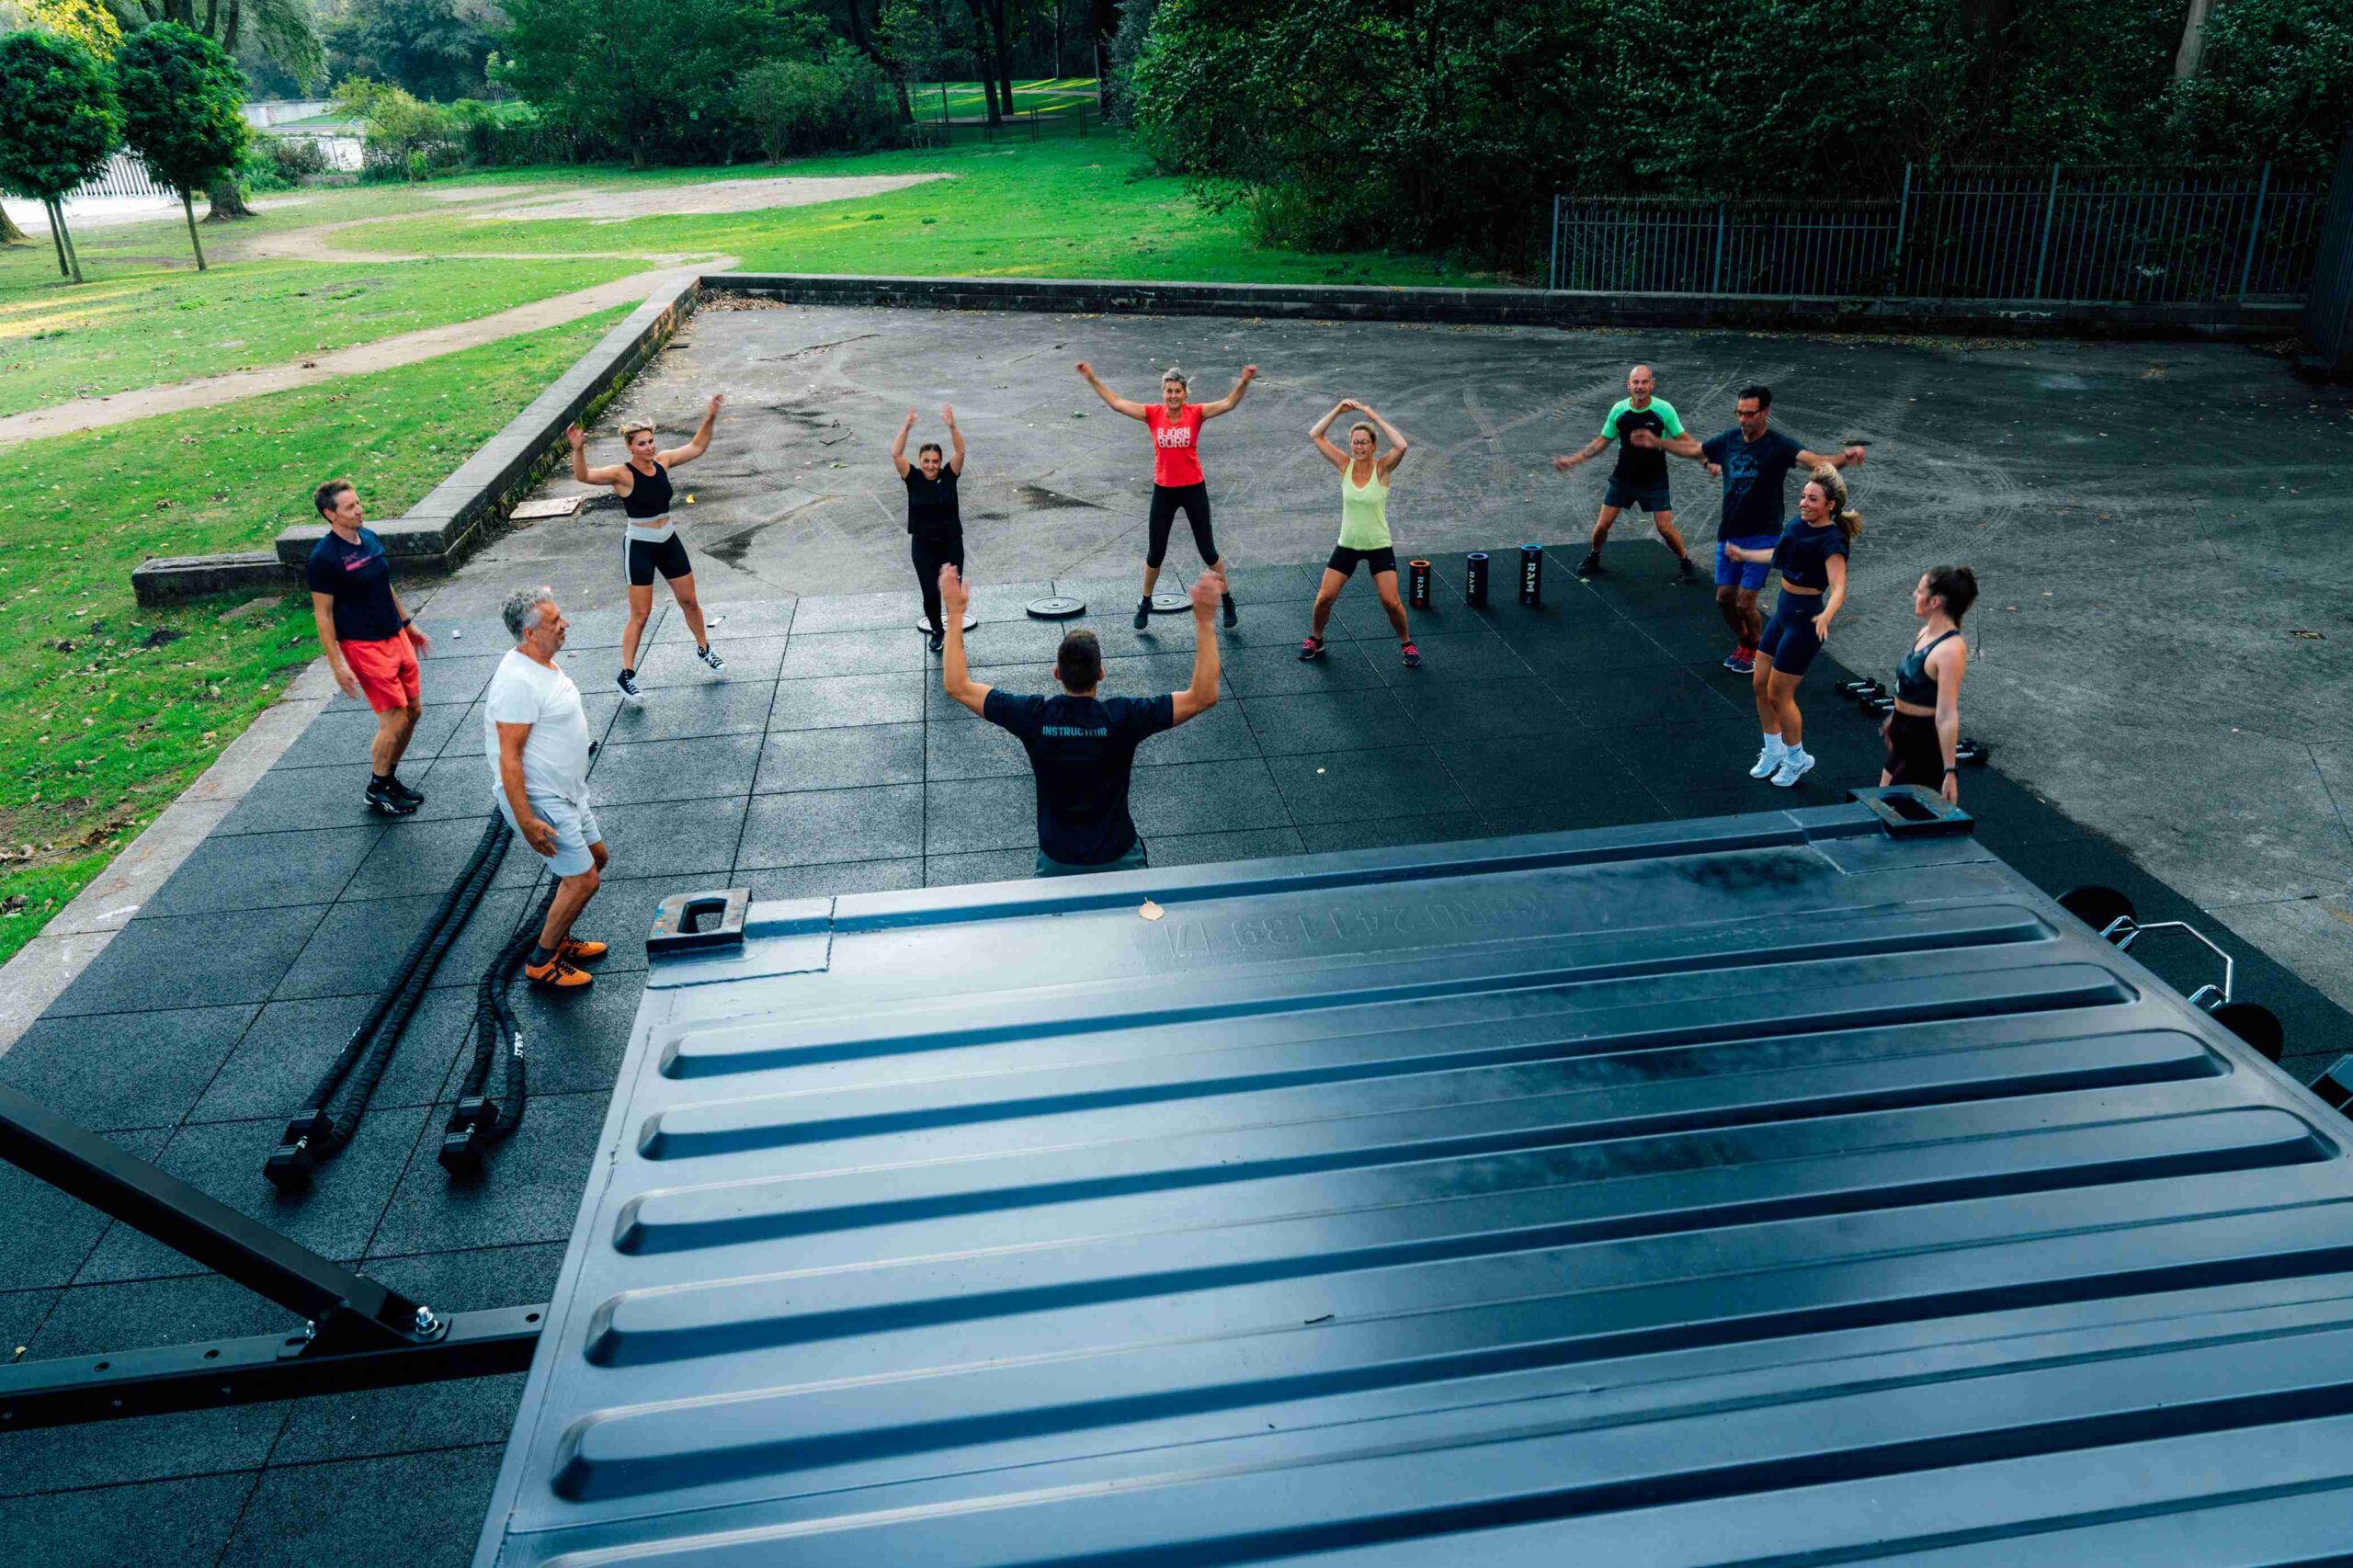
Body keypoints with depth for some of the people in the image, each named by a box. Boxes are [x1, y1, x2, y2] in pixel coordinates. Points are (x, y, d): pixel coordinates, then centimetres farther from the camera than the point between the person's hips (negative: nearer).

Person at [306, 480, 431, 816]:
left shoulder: (369, 537, 6)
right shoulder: (323, 558, -17)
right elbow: (323, 615, -13)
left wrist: (408, 625, 23)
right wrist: (336, 664, -15)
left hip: (395, 637, 8)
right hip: (363, 646, -8)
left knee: (413, 711, 12)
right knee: (394, 722, -5)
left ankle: (389, 778, 29)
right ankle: (377, 791, 15)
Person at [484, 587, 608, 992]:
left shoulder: (543, 664, 7)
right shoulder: (518, 682, -26)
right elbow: (509, 758, -26)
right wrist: (527, 823, -26)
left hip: (565, 792, 10)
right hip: (538, 801, -10)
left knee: (596, 856, 20)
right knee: (582, 880, -7)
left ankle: (559, 939, 34)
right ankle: (542, 962, 10)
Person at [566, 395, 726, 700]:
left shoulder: (662, 462, -1)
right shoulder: (623, 474, -18)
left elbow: (696, 448, 11)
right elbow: (584, 476, -33)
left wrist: (710, 418, 1)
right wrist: (578, 450, -50)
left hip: (669, 542, 6)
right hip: (639, 547, -6)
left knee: (689, 601, 18)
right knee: (640, 614, -2)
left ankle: (704, 649, 41)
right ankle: (627, 674, 9)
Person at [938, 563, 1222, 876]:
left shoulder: (1035, 717, -19)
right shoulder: (1122, 718, -24)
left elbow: (957, 686, -9)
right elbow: (1204, 696, -20)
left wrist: (955, 613, -5)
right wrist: (1205, 621, -21)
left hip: (1057, 861, 1)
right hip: (1117, 859, -1)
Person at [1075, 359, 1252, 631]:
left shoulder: (1195, 413, -9)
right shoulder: (1153, 414, -6)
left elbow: (1229, 403, -20)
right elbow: (1116, 403, -8)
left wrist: (1245, 382, -36)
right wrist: (1092, 379, -14)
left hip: (1193, 488, -1)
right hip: (1164, 490, 1)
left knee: (1208, 550, 6)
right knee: (1155, 553, 10)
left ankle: (1227, 600, 24)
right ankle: (1145, 604, 30)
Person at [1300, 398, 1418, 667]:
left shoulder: (1382, 468, -11)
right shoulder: (1345, 465, -4)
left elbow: (1402, 446, -32)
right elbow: (1314, 435, -8)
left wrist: (1375, 417, -28)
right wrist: (1338, 410, -17)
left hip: (1379, 546, -2)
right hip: (1347, 544, 2)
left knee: (1391, 601, -10)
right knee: (1324, 597, -3)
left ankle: (1406, 643, 16)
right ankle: (1315, 639, 24)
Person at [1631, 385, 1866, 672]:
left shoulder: (1778, 446, -16)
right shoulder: (1728, 440, 0)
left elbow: (1815, 461, -32)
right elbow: (1693, 449, 18)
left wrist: (1844, 458, -51)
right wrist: (1656, 442, 18)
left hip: (1762, 536, -5)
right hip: (1729, 533, 6)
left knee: (1744, 602, -5)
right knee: (1724, 599, 11)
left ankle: (1757, 650, 23)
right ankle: (1744, 643, 37)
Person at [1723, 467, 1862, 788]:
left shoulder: (1831, 540, -21)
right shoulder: (1799, 523, 4)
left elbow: (1839, 589, -31)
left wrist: (1826, 616, -51)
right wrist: (1745, 555, 37)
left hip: (1806, 619, -8)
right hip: (1784, 612, 8)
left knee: (1779, 695, 0)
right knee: (1759, 685, 13)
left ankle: (1797, 759, 22)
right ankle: (1773, 753, 31)